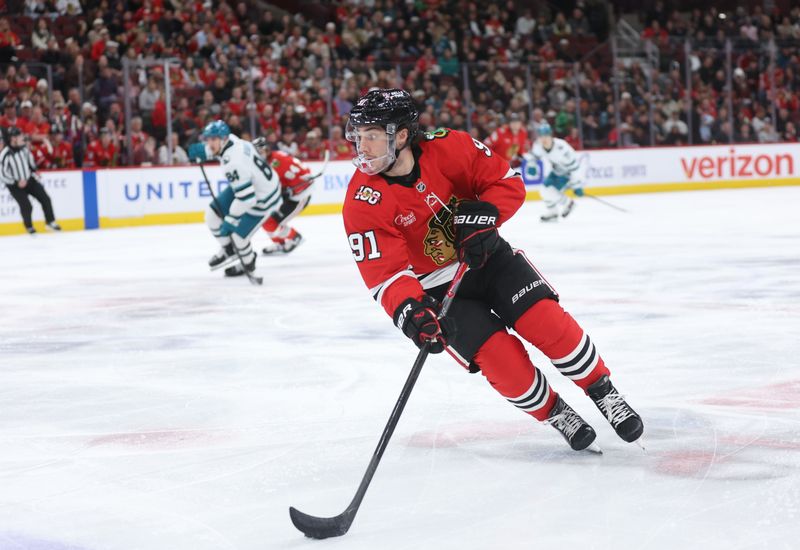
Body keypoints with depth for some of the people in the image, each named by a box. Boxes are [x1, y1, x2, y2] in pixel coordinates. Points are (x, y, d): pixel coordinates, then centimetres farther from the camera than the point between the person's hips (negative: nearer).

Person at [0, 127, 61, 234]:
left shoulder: (24, 148, -5)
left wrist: (34, 171, 11)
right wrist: (16, 182, -23)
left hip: (29, 180, 6)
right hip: (15, 185, -6)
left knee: (45, 199, 2)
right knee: (26, 206, -10)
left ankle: (50, 221, 18)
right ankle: (29, 226, 17)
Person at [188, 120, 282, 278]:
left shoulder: (234, 163, -38)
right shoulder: (230, 140, -12)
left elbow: (246, 198, -38)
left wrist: (230, 221, -27)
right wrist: (199, 150, -3)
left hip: (262, 198, -9)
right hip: (247, 186, 9)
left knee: (237, 235, -5)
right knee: (212, 214, 7)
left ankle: (247, 264, 28)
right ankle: (228, 250, 30)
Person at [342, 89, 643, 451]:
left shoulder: (447, 148, -17)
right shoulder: (363, 202, -20)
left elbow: (508, 182, -7)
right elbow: (385, 273, -22)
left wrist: (484, 216, -25)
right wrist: (409, 312, -39)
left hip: (486, 256, 1)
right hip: (437, 289, -1)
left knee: (545, 319, -17)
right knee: (498, 354, -18)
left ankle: (603, 393, 3)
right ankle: (553, 412, 7)